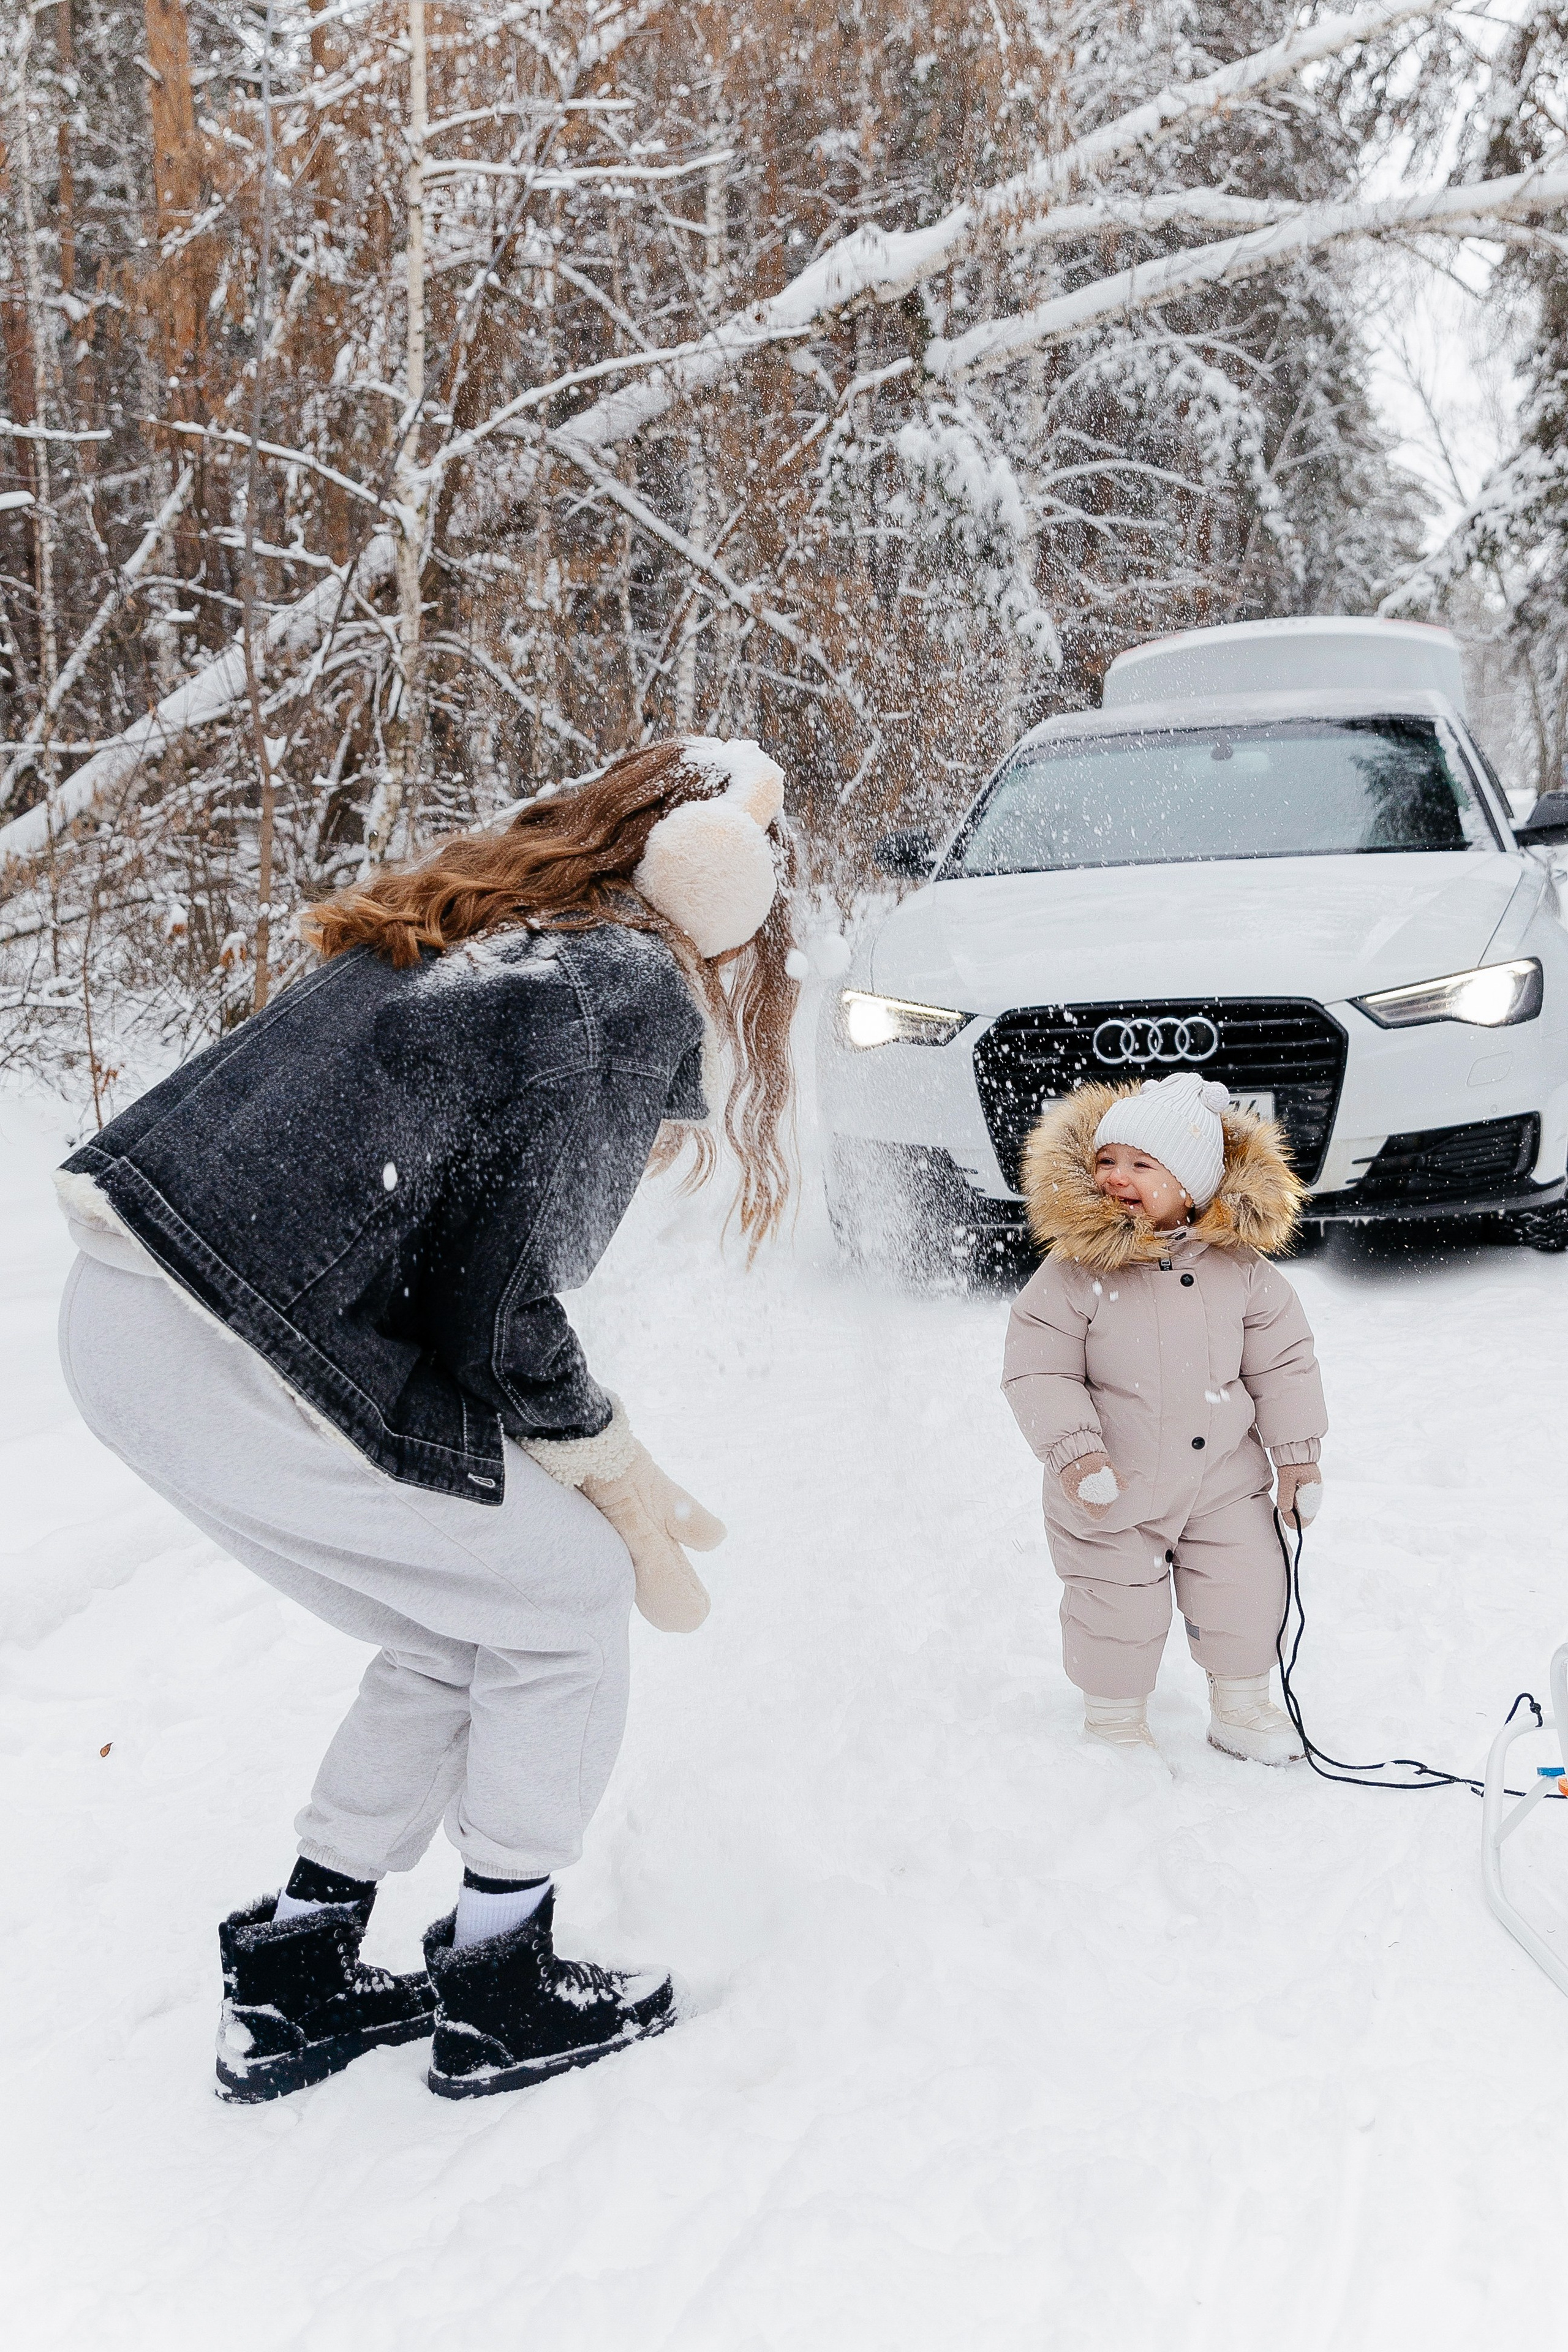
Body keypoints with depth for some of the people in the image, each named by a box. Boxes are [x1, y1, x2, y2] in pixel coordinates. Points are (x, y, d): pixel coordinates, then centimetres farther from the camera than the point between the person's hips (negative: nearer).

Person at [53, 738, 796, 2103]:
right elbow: (499, 1313, -11)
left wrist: (613, 1474, 20)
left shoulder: (478, 936, 20)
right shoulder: (639, 993, -6)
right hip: (239, 1364, -9)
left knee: (460, 1631, 22)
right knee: (570, 1595, 10)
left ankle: (291, 1979, 29)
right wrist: (636, 1510, 5)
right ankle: (500, 1995, 23)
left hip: (121, 1317, 9)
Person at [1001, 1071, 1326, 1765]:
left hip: (1224, 1480, 3)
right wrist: (1076, 1451, -26)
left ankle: (1241, 1707, 37)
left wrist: (1297, 1453, 1)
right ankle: (1115, 1723, 33)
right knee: (1119, 1611, 8)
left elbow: (1282, 1361, 1)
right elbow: (1037, 1371, -15)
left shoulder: (1240, 1267, -9)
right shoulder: (1075, 1273, -18)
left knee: (1246, 1596, 12)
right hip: (1113, 1488, -2)